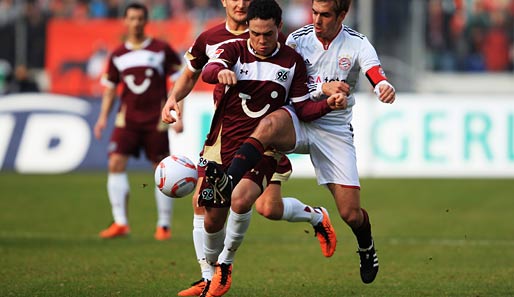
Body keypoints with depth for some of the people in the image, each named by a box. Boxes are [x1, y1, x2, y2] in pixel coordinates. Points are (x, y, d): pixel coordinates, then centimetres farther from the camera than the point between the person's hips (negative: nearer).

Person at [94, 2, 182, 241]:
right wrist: (103, 117, 3)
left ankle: (164, 226, 9)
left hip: (156, 120, -2)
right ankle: (120, 223, -10)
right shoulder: (118, 55, 8)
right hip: (127, 118, 2)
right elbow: (110, 88, 15)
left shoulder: (162, 50, 0)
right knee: (116, 164, -13)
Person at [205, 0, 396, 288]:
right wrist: (322, 88, -20)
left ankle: (366, 247, 33)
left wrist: (386, 88, -44)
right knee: (271, 123, -39)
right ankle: (227, 182, -52)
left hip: (335, 130, 0)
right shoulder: (298, 39, -1)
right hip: (299, 121, 0)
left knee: (351, 213, -3)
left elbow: (377, 77, -20)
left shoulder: (357, 44, -4)